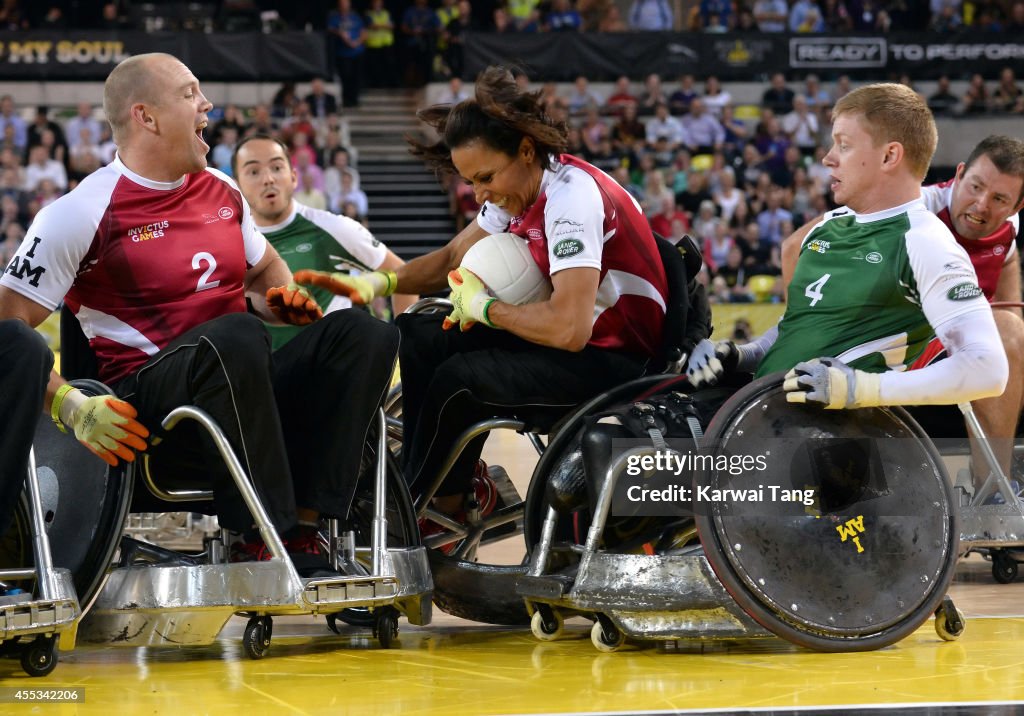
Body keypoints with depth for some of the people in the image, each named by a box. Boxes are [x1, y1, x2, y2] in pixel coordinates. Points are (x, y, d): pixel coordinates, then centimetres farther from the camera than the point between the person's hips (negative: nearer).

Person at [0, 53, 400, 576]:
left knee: (360, 333, -11)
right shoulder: (82, 212, -4)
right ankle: (264, 540, -32)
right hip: (141, 398, -7)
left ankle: (306, 526, -23)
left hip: (242, 389, 7)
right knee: (238, 333, -36)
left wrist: (283, 300, 11)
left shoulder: (221, 192, 17)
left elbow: (266, 269, 36)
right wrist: (70, 406, -19)